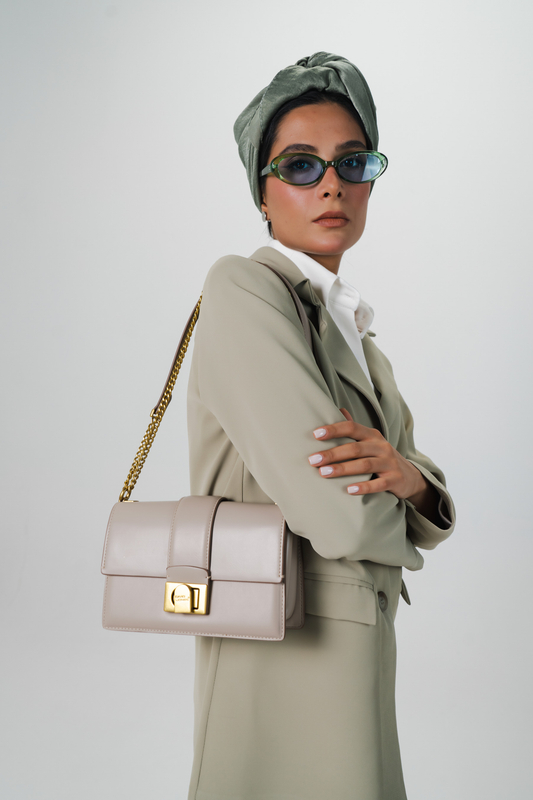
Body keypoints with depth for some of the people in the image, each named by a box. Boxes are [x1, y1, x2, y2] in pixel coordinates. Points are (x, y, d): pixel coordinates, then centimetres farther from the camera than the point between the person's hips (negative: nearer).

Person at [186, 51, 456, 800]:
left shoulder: (349, 324, 11)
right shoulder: (242, 289, -15)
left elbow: (425, 519, 8)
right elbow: (338, 516, -25)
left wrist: (408, 477, -15)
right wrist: (398, 537, -2)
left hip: (353, 655, 8)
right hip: (290, 664, -8)